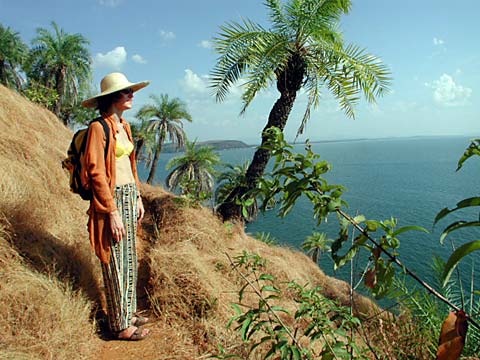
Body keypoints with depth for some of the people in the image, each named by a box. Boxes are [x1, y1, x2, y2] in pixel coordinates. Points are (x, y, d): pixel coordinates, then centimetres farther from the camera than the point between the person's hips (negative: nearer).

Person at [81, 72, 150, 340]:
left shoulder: (124, 126, 13)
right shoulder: (99, 127, -13)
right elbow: (96, 173, -17)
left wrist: (138, 198, 15)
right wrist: (113, 212, -18)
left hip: (130, 197, 9)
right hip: (111, 199, -8)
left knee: (129, 259, 16)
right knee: (116, 263, 3)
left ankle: (128, 312, 32)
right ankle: (121, 325, 17)